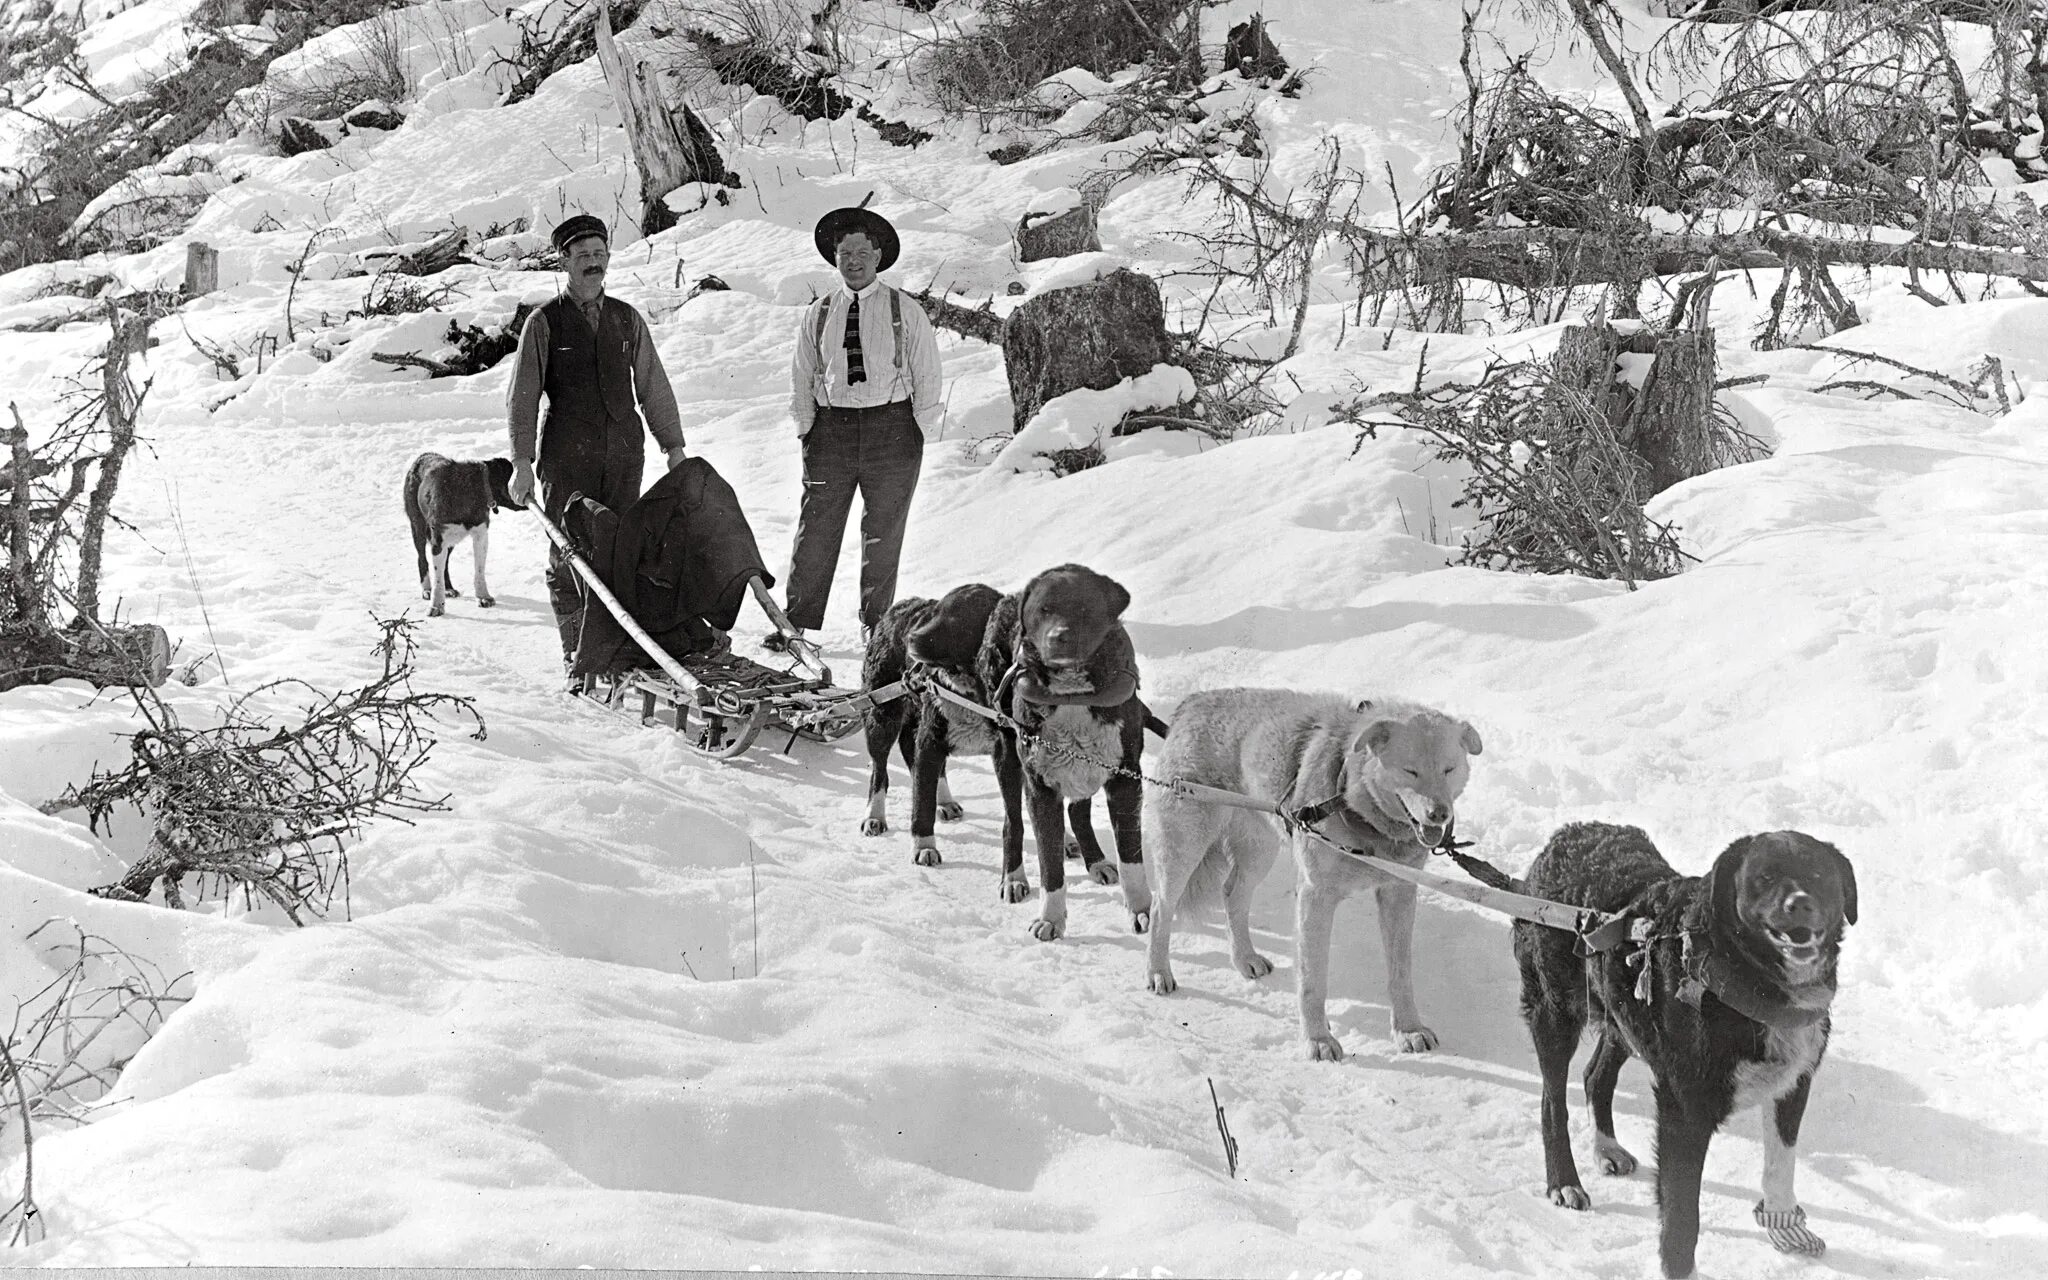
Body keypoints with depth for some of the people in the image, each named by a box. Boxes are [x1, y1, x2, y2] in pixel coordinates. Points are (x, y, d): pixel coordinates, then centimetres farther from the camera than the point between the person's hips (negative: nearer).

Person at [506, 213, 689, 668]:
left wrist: (673, 446, 12)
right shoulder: (544, 322, 3)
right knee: (569, 553, -3)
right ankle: (576, 651, 2)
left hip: (623, 453, 3)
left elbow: (653, 387, 17)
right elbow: (522, 396, 2)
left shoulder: (628, 320, 12)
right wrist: (523, 461, -5)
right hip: (567, 457, -2)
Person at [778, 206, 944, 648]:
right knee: (816, 528, -2)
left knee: (883, 533, 5)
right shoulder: (817, 314, 8)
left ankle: (875, 624, 15)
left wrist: (919, 430, -2)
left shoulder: (906, 312, 3)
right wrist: (806, 428, 5)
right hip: (831, 426, 1)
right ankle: (796, 621, 3)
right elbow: (801, 376, 14)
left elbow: (927, 374, 5)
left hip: (891, 426, -1)